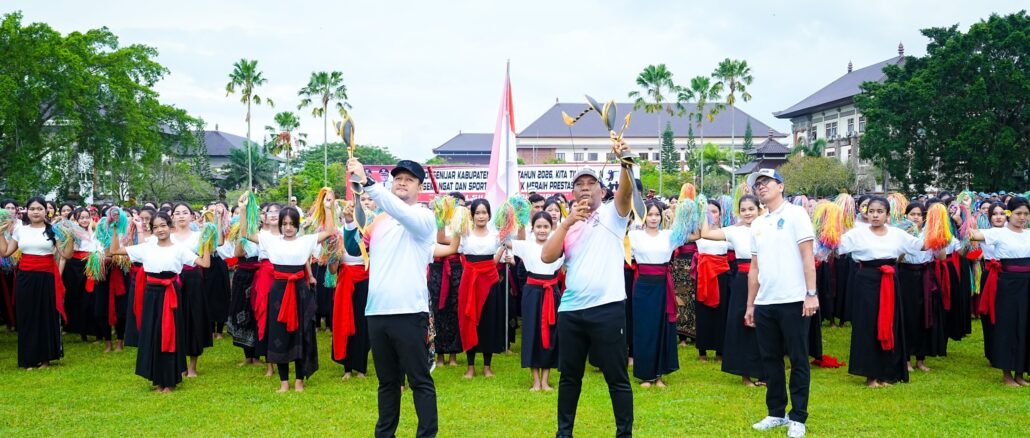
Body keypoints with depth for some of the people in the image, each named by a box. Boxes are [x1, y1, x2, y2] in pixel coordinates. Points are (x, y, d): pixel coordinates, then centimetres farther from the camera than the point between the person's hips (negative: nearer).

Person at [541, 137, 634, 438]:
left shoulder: (612, 214, 3)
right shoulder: (566, 225, 13)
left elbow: (626, 191, -17)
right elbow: (546, 257, -1)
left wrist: (625, 161, -36)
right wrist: (567, 222, -8)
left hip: (608, 308, -4)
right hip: (570, 310, 4)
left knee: (617, 377, 3)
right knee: (569, 376, 14)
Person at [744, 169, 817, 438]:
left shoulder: (795, 214, -2)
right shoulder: (757, 224, 14)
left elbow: (807, 256, -8)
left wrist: (811, 294, -15)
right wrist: (750, 305, 14)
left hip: (793, 301, -6)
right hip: (764, 303, 6)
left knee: (798, 360, 2)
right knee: (770, 359, 11)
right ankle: (776, 413, 22)